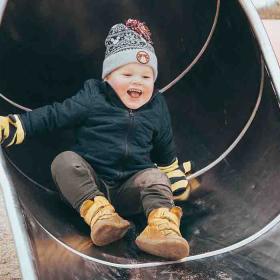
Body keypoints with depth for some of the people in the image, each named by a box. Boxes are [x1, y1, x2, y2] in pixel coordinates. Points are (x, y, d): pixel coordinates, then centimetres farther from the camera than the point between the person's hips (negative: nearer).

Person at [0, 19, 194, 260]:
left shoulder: (157, 108, 7)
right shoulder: (93, 98, -4)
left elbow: (166, 150, 22)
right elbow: (53, 116, -7)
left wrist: (176, 179, 28)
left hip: (131, 189, 2)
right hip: (89, 184, -1)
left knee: (155, 178, -26)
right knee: (65, 161, -27)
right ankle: (98, 213, -42)